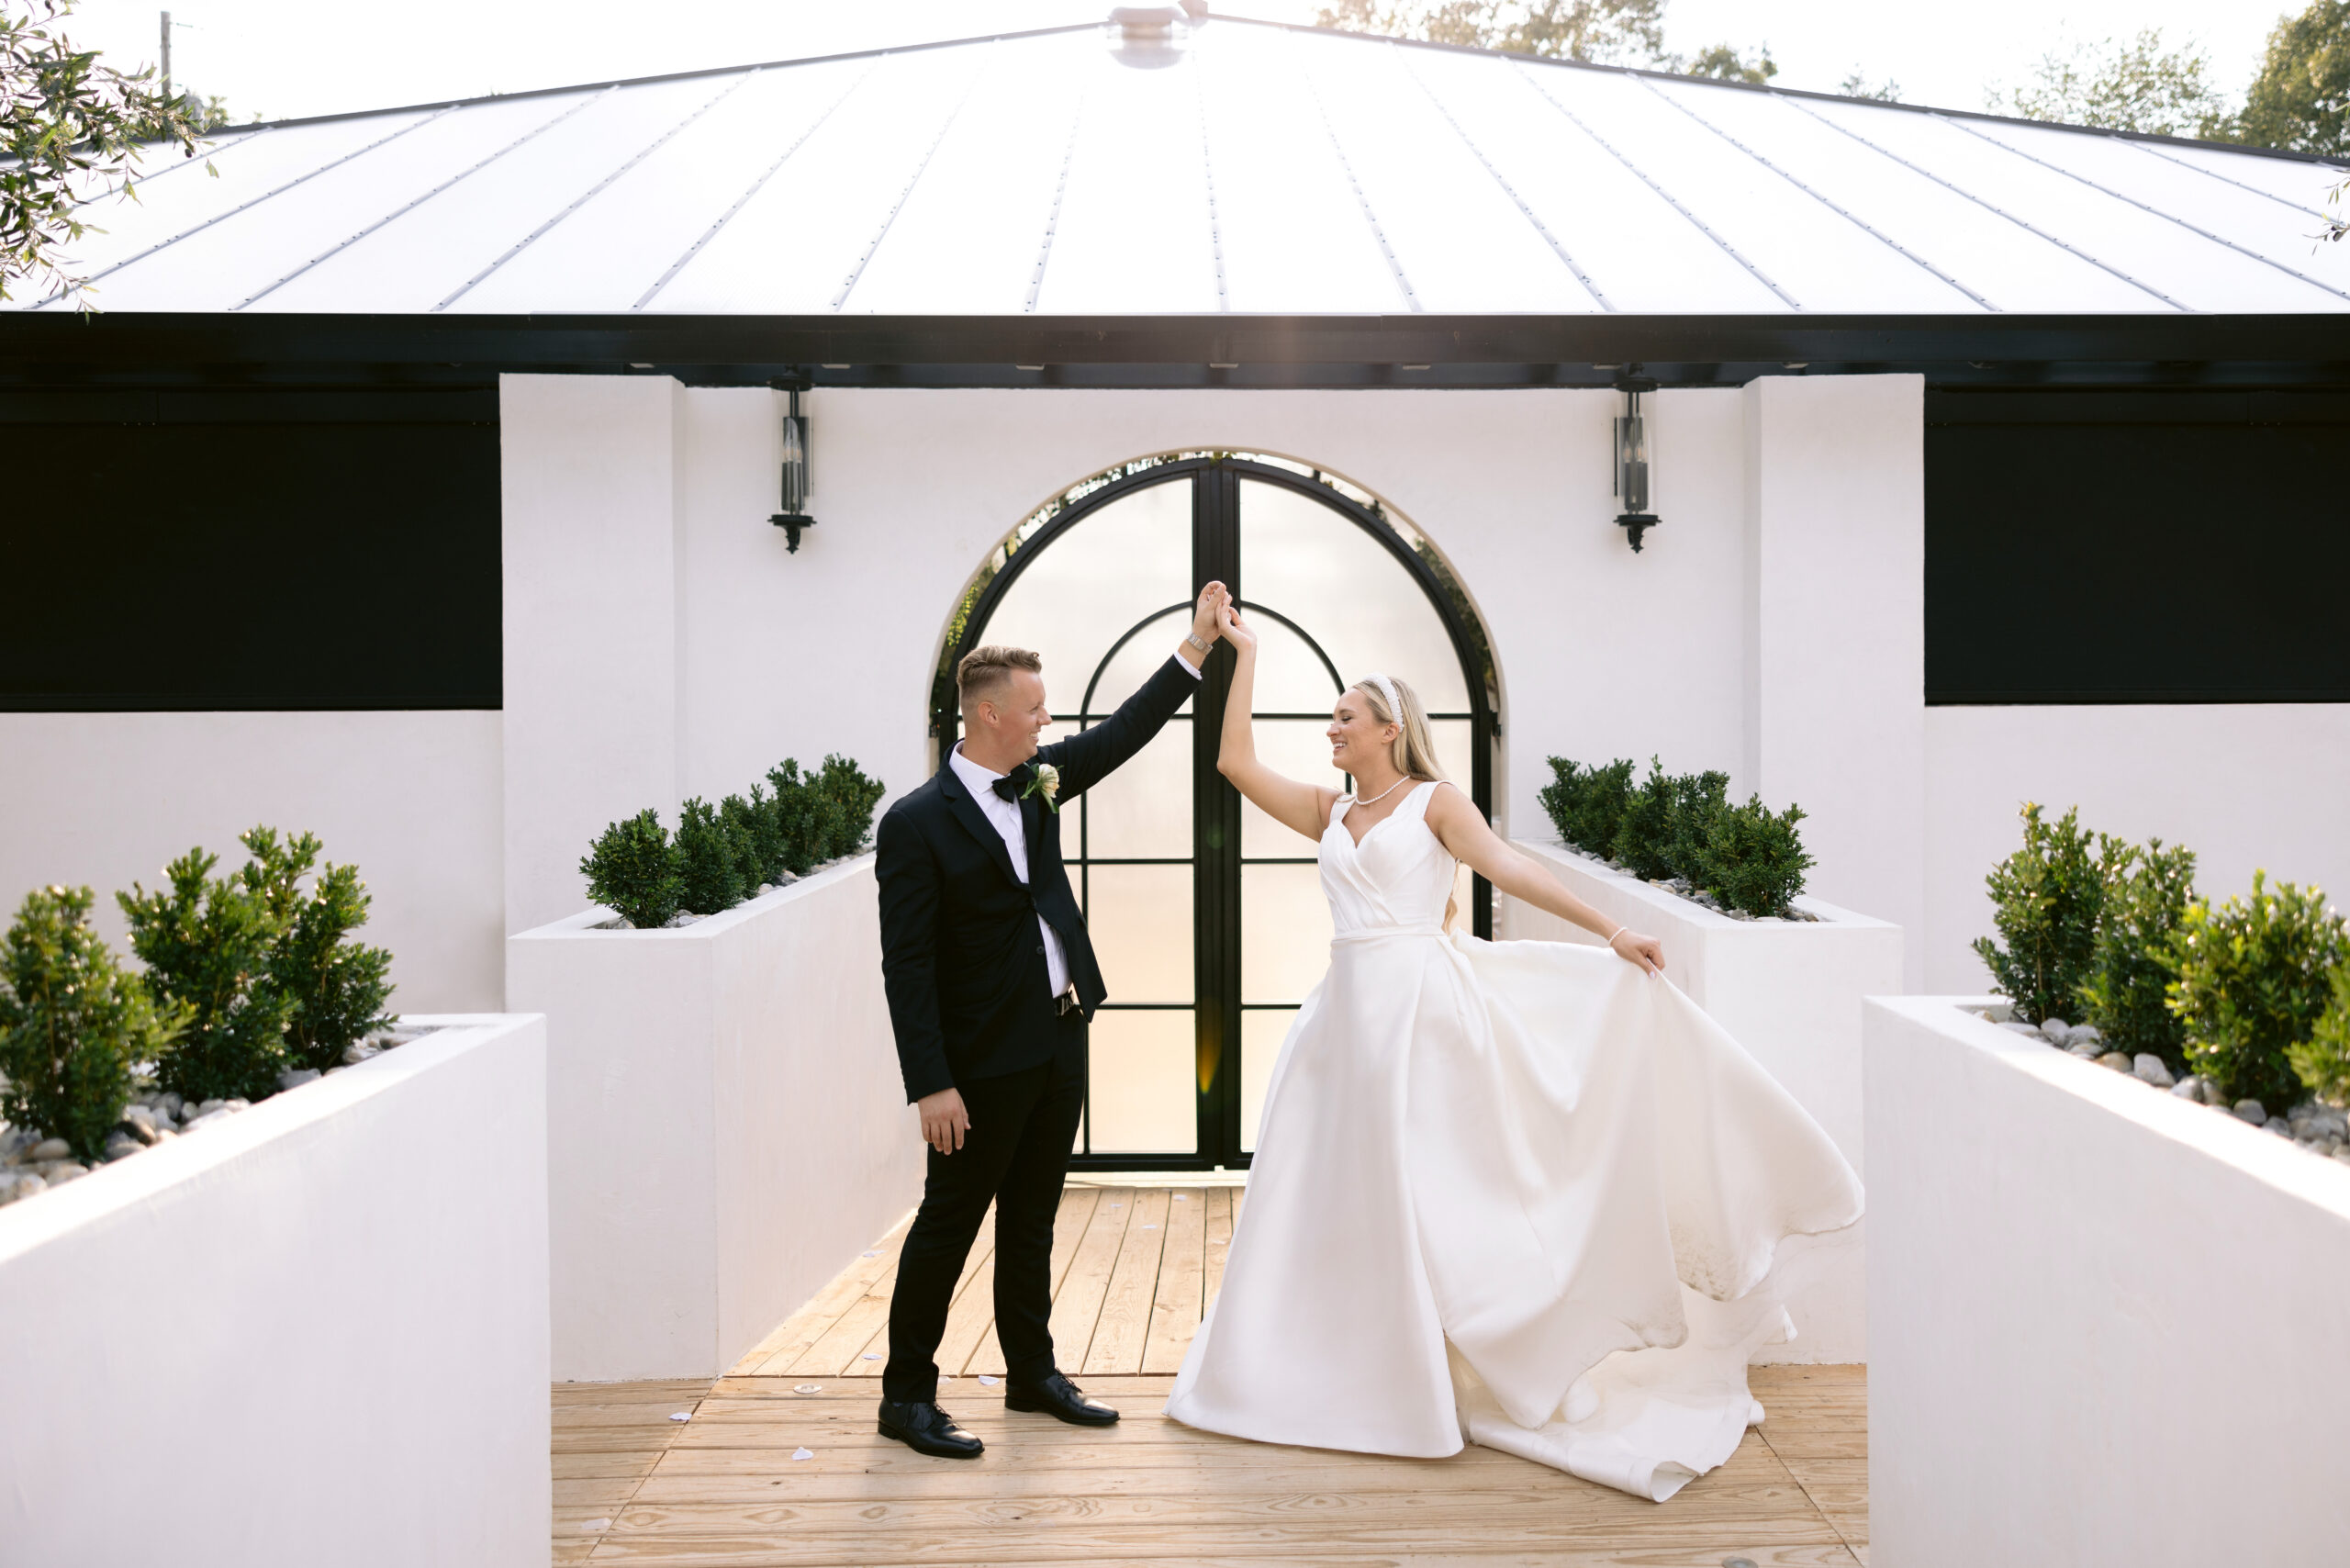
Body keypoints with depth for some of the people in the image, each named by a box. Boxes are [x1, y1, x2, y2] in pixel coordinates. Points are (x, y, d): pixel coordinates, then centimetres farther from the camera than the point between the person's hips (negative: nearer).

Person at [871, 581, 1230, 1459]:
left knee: (1031, 1221, 18)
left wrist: (1197, 645, 10)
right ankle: (906, 1396, 15)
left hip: (1060, 1042, 7)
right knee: (949, 1223, 3)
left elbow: (1124, 733, 14)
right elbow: (907, 964, -17)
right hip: (986, 1058, -7)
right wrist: (931, 1085, -20)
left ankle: (1032, 1373, 31)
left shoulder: (1038, 779, 5)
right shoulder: (917, 822, -16)